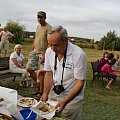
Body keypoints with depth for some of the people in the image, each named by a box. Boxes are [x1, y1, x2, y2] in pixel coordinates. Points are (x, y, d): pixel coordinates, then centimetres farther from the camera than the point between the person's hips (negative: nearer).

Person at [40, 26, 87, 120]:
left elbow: (80, 83, -20)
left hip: (72, 98, -4)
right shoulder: (49, 51, -6)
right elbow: (49, 74, 3)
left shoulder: (78, 54, -23)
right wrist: (45, 94, -10)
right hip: (53, 94, 5)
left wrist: (65, 101, -27)